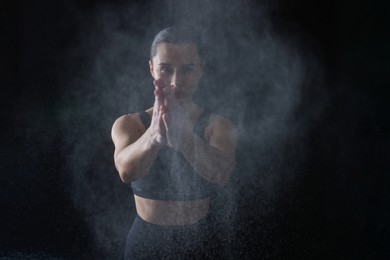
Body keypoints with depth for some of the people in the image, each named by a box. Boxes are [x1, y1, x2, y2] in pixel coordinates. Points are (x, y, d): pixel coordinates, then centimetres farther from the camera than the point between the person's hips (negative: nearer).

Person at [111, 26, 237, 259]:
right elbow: (127, 171, -29)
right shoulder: (128, 124, -8)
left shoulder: (220, 127, -9)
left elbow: (220, 175, -30)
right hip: (146, 241, 0)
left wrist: (180, 133, -48)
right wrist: (154, 134, -50)